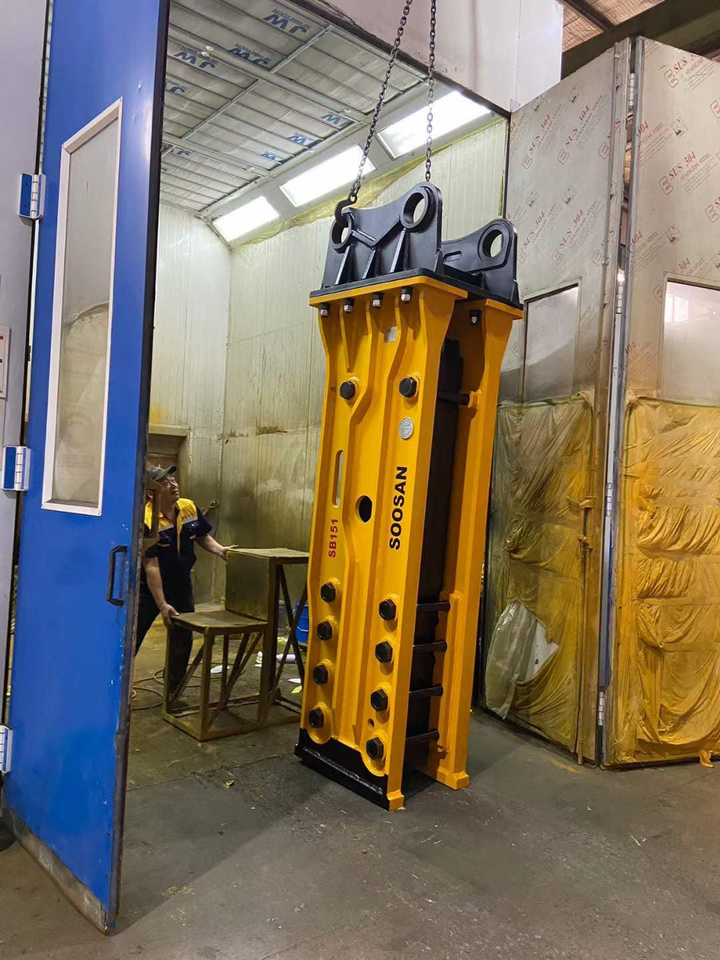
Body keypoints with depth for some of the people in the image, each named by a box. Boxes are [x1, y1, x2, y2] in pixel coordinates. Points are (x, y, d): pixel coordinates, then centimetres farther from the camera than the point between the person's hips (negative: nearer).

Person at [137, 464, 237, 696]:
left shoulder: (190, 508, -10)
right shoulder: (146, 521, -28)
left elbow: (203, 537, 7)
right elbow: (151, 566, -28)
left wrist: (221, 551, -13)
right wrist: (162, 605, -29)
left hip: (181, 585, 5)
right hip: (149, 588, -5)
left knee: (182, 640, 12)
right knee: (133, 637, 6)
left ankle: (174, 690, 29)